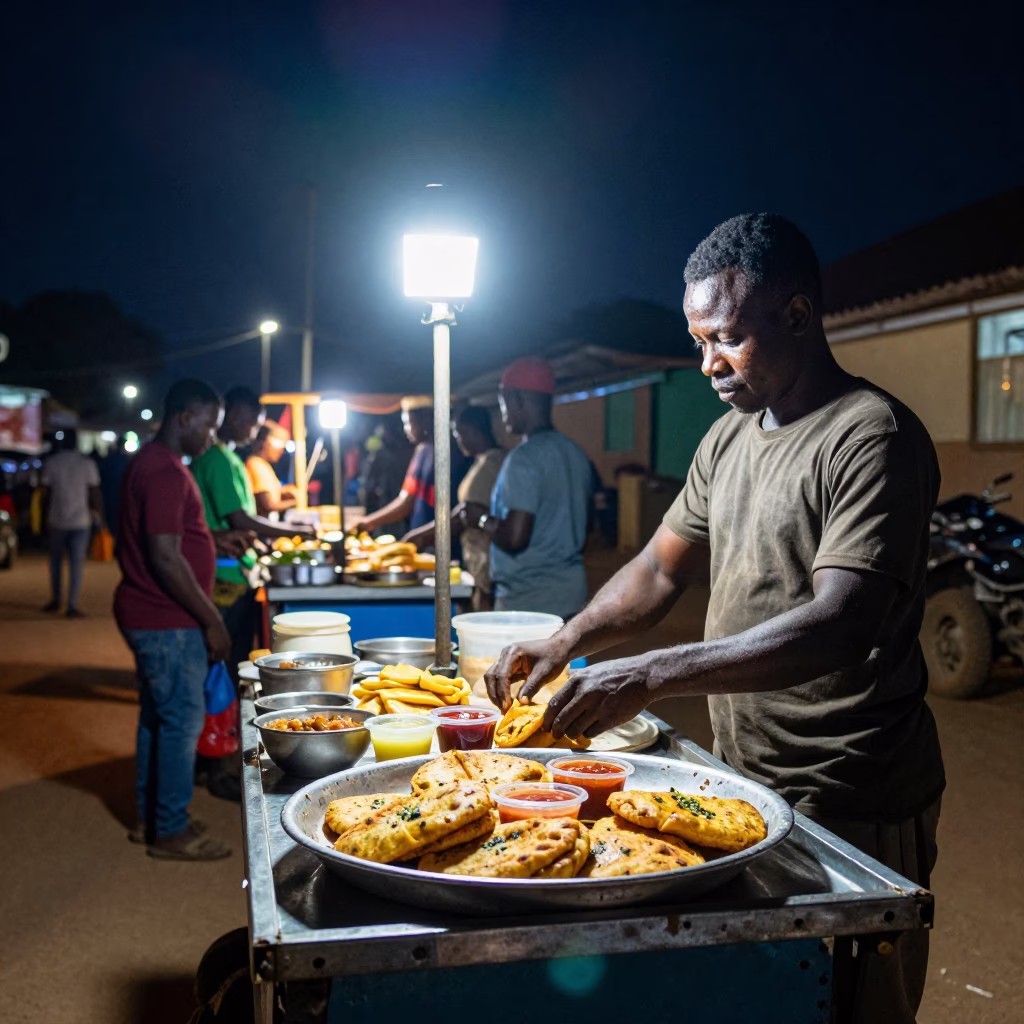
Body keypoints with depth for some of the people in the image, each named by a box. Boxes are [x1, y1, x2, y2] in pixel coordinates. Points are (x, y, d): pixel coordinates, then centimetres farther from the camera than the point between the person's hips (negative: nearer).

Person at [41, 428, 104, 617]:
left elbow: (45, 492, 2)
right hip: (81, 520, -1)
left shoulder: (51, 463, -2)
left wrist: (47, 515, 17)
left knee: (56, 559, 19)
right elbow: (95, 493, -5)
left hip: (57, 519, 2)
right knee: (76, 562, 1)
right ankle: (72, 606, -3)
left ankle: (55, 600, 27)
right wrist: (99, 515, 8)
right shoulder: (88, 464, -5)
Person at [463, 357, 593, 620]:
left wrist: (481, 517, -4)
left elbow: (515, 537, -23)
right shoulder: (576, 453, 10)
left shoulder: (524, 458, -16)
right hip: (572, 590, 8)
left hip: (527, 599, -8)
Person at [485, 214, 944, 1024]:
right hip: (746, 776, 8)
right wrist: (565, 645, -2)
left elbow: (840, 625, -27)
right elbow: (662, 569, 14)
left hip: (850, 804, -7)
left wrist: (650, 677, -32)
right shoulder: (729, 439, 9)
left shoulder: (871, 437, -18)